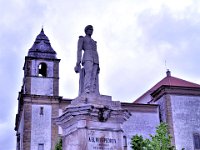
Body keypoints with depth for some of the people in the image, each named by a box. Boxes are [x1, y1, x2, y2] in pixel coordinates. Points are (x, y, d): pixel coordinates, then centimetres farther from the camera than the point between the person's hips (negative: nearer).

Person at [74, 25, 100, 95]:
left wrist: (98, 65, 14)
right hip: (87, 58, -6)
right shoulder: (81, 38, 16)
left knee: (94, 78, -11)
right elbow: (79, 50, 3)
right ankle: (87, 93, -44)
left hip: (95, 60, 6)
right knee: (88, 74, -30)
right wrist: (78, 62, -11)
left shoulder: (93, 42, 34)